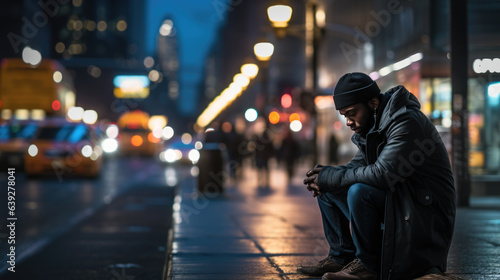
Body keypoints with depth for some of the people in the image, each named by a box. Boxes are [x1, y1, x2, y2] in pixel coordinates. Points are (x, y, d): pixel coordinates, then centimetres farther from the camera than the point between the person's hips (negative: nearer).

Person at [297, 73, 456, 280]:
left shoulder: (406, 122, -21)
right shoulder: (372, 124, 8)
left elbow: (382, 174, -30)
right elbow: (358, 164, 14)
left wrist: (329, 178, -20)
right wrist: (325, 174, -8)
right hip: (394, 199, 10)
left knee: (358, 191, -32)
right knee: (326, 190, 6)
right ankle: (341, 256, 9)